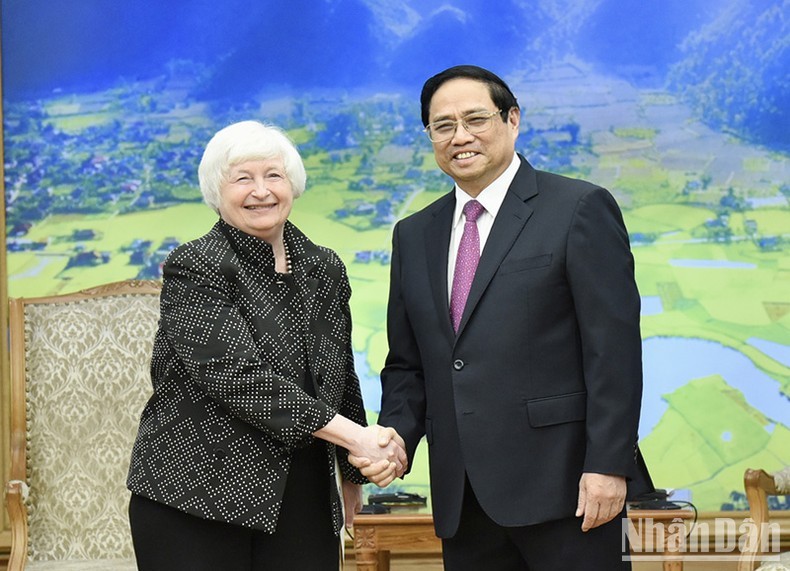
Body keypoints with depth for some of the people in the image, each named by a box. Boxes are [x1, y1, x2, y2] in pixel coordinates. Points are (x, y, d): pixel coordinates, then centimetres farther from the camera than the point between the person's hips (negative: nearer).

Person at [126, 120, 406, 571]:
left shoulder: (325, 268, 10)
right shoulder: (194, 268, -7)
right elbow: (238, 377, -19)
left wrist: (354, 472, 27)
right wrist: (354, 435, -21)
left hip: (303, 499, 5)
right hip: (193, 499, -4)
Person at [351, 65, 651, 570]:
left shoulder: (581, 209, -2)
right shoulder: (414, 235, 15)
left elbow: (613, 349, -8)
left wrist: (608, 465, -15)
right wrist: (396, 437, -1)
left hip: (561, 484, -5)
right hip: (462, 499, 5)